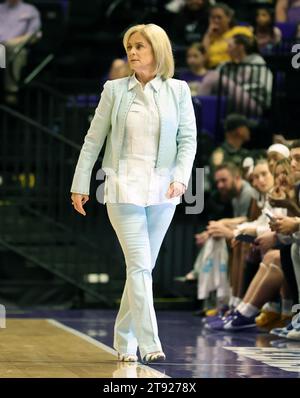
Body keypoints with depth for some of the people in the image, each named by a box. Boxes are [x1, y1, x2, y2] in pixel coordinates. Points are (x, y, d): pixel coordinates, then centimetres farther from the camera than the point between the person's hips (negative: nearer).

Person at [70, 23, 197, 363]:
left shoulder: (178, 91, 4)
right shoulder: (114, 90, 4)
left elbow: (188, 139, 2)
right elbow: (93, 140, 7)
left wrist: (180, 177, -14)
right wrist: (80, 185, 6)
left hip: (162, 192, 2)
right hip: (124, 188, -2)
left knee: (142, 268, 8)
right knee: (139, 266, -10)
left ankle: (125, 341, 20)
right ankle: (149, 344, -13)